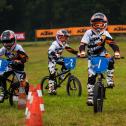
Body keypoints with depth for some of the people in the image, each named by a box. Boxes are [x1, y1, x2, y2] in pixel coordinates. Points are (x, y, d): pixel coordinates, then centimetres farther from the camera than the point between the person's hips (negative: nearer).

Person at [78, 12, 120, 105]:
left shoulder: (105, 33, -9)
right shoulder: (89, 33, -13)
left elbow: (112, 43, -19)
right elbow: (82, 44, -19)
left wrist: (116, 52, -37)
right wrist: (82, 52, -41)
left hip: (102, 54, 1)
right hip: (92, 56, -1)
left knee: (110, 61, -33)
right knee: (91, 76, -8)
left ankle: (109, 79, -16)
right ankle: (90, 97, -2)